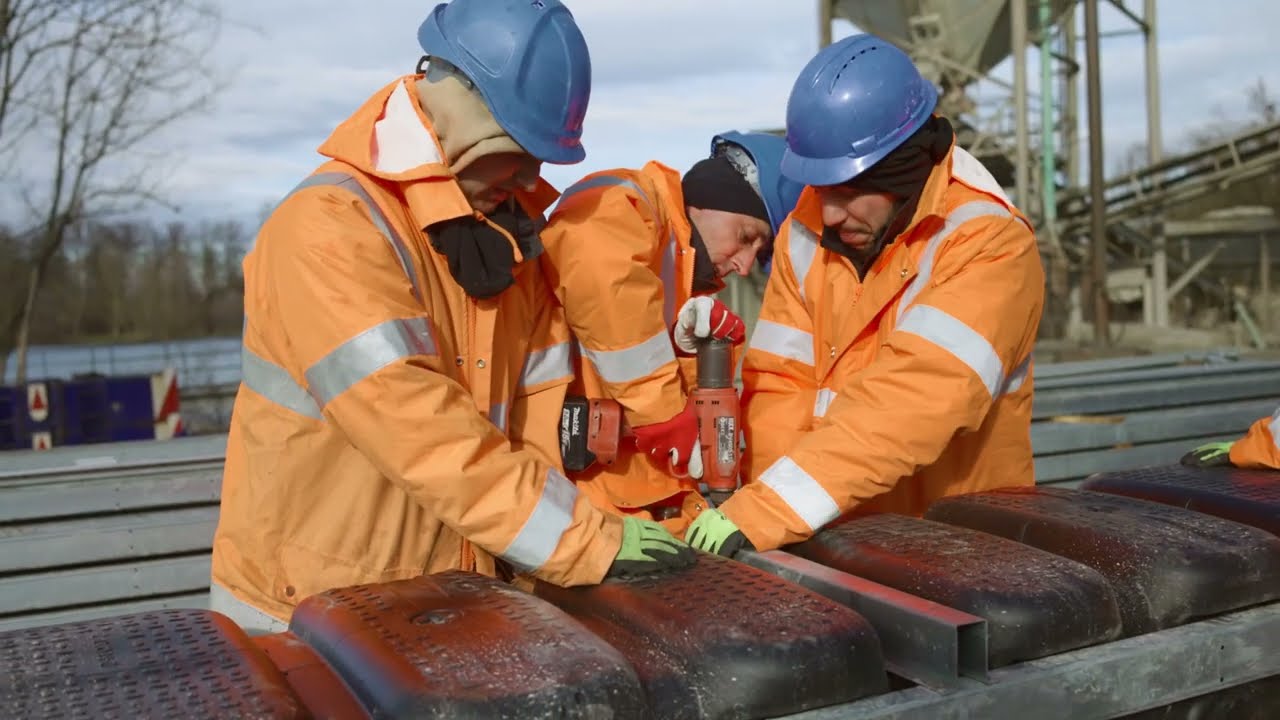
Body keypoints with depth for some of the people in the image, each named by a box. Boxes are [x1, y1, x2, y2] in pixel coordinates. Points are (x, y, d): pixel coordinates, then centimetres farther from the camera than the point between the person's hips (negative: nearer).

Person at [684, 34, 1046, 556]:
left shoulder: (989, 245, -14)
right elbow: (780, 386, -2)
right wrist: (765, 511, -16)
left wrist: (762, 512, -31)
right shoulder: (805, 236, 2)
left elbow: (911, 403, -25)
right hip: (833, 537, 4)